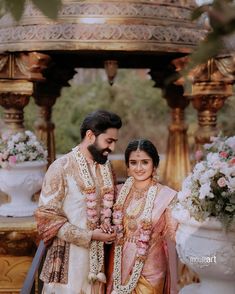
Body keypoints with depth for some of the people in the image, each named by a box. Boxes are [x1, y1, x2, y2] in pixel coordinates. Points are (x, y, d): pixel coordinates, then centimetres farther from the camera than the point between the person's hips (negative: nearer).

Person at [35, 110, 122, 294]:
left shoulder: (106, 167, 7)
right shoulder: (61, 168, -13)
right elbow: (47, 216, -14)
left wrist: (107, 225, -3)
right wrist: (89, 236, -17)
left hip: (98, 256, 6)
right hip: (70, 258, -5)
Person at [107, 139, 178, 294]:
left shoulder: (166, 195, -15)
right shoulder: (122, 192, -2)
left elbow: (173, 238, -11)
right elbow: (115, 232, 8)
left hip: (149, 272, -3)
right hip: (121, 269, 4)